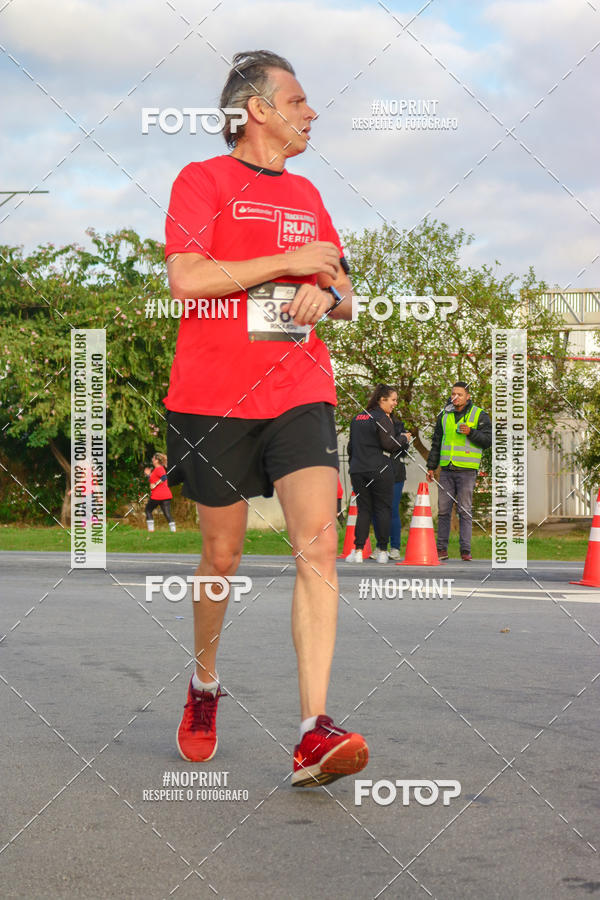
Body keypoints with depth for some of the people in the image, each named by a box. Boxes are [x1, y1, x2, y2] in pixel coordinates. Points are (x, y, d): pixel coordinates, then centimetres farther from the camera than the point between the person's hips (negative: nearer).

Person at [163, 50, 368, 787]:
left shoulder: (306, 195, 19)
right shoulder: (202, 180, 1)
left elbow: (344, 300, 24)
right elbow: (186, 278, -14)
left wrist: (325, 292, 0)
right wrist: (289, 261, -12)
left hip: (299, 393, 4)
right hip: (214, 398, -4)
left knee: (317, 545, -15)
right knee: (222, 558, 7)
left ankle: (313, 735, -20)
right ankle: (204, 685, 35)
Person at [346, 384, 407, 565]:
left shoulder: (357, 418, 14)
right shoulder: (382, 418, -8)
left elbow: (351, 446, 19)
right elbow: (389, 444, -14)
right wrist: (404, 439, 3)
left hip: (357, 470, 6)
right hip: (379, 469, -6)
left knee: (363, 510, 7)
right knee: (383, 509, 4)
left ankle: (358, 551, -2)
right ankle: (382, 551, 4)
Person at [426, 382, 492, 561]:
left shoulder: (479, 415, 3)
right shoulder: (444, 415, 14)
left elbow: (488, 439, -3)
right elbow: (436, 443, 19)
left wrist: (470, 432, -17)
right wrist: (431, 466, 15)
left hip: (467, 470, -3)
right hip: (446, 470, 3)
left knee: (465, 511, -3)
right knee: (443, 510, 2)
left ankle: (465, 550, -1)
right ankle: (441, 549, 6)